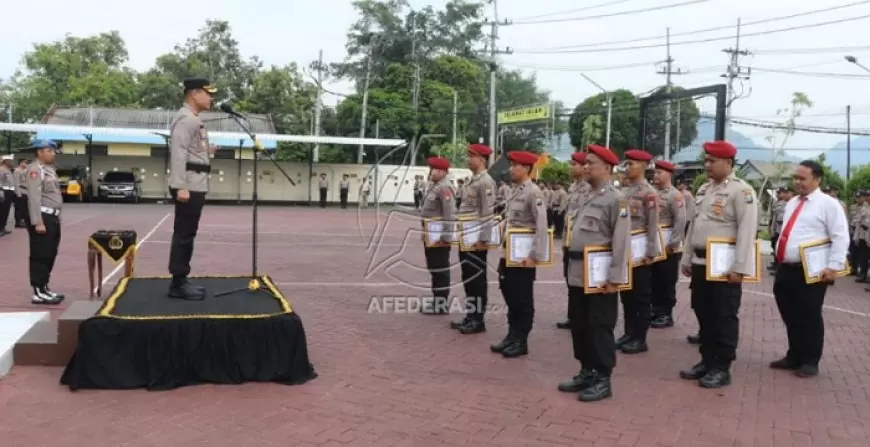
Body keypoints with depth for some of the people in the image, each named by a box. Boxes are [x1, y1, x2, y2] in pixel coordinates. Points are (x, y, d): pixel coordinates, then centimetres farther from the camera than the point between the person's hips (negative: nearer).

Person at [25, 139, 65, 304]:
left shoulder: (49, 169, 17)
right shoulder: (34, 170, -12)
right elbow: (34, 198, -19)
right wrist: (38, 222, -23)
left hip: (52, 217, 9)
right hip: (42, 217, -9)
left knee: (49, 255, 15)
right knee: (40, 256, -5)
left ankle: (44, 288, 24)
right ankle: (39, 293, 0)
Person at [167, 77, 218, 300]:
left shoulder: (193, 119, 20)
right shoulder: (185, 118, -12)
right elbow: (178, 153, -21)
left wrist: (207, 150, 13)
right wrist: (181, 186, -27)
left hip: (195, 185, 10)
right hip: (188, 186, -10)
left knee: (187, 233, 12)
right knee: (184, 234, -7)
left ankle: (181, 281, 19)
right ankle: (177, 284, -2)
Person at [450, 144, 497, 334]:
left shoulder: (486, 182, -14)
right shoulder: (471, 181, 15)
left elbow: (487, 213, -19)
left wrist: (483, 239, -21)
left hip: (476, 239, -9)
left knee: (477, 279, -2)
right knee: (468, 278, 14)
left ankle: (478, 320, 6)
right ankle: (471, 316, 23)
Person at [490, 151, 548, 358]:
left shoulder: (534, 193, -14)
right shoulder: (514, 191, 12)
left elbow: (542, 228, -20)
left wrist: (535, 256, -22)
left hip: (524, 256, -8)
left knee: (522, 300, 3)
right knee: (510, 297, 15)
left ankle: (521, 342, 13)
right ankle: (512, 336, 26)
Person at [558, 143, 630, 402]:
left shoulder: (616, 199, -12)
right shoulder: (589, 197, 15)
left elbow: (622, 241, -17)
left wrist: (615, 278, -20)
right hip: (578, 275, 9)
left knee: (599, 328, 0)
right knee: (579, 326, 15)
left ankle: (603, 380, 11)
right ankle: (587, 373, 27)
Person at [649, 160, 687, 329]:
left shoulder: (675, 195, -11)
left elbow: (681, 222, -17)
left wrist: (671, 244, -19)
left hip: (668, 248, -6)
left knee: (667, 283, 3)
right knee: (653, 282, 12)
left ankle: (666, 315, 13)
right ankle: (656, 311, 23)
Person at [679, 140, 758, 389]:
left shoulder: (741, 190, -11)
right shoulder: (704, 189, 14)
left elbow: (747, 231, -16)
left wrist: (740, 267, -20)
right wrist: (687, 259, 16)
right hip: (700, 263, 8)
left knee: (724, 318, 1)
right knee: (704, 315, 13)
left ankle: (722, 368, 11)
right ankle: (707, 361, 25)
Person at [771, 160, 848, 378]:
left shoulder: (828, 204, -6)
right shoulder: (792, 203, 16)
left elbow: (841, 237, -11)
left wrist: (833, 267, -18)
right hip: (785, 270, 7)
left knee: (809, 318, 3)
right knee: (790, 317, 14)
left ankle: (810, 362, 15)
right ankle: (794, 357, 27)